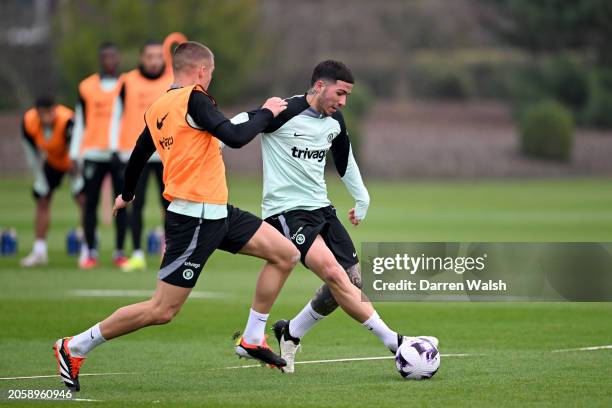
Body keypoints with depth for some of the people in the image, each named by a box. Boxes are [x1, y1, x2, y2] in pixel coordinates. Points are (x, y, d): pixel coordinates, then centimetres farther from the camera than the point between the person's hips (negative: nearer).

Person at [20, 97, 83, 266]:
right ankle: (39, 251, 13)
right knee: (42, 201, 4)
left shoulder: (67, 121, -39)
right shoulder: (29, 122, -25)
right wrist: (39, 177, -4)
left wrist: (76, 180, -23)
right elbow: (32, 152, -8)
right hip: (53, 161, 4)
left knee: (84, 200, -16)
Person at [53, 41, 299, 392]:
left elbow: (138, 155, 24)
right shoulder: (194, 99, -15)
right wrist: (266, 113, -5)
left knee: (286, 254, 10)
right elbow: (235, 137, -23)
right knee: (162, 310, -7)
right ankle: (74, 348, 3)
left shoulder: (158, 109, 11)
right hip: (196, 217, -10)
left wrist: (127, 195, 42)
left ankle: (253, 339, 17)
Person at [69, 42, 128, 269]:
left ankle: (119, 252, 7)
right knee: (91, 203, 2)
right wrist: (75, 154, 6)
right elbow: (80, 123, 10)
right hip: (93, 154, 1)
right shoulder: (87, 87, 7)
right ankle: (89, 252, 7)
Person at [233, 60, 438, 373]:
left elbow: (345, 160, 28)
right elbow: (235, 128, -12)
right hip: (286, 210, -9)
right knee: (334, 273, -24)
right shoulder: (284, 112, -15)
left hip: (321, 207, 9)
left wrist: (361, 200, 34)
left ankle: (290, 334, 20)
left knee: (353, 281, 1)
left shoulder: (335, 122, 9)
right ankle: (393, 342, -24)